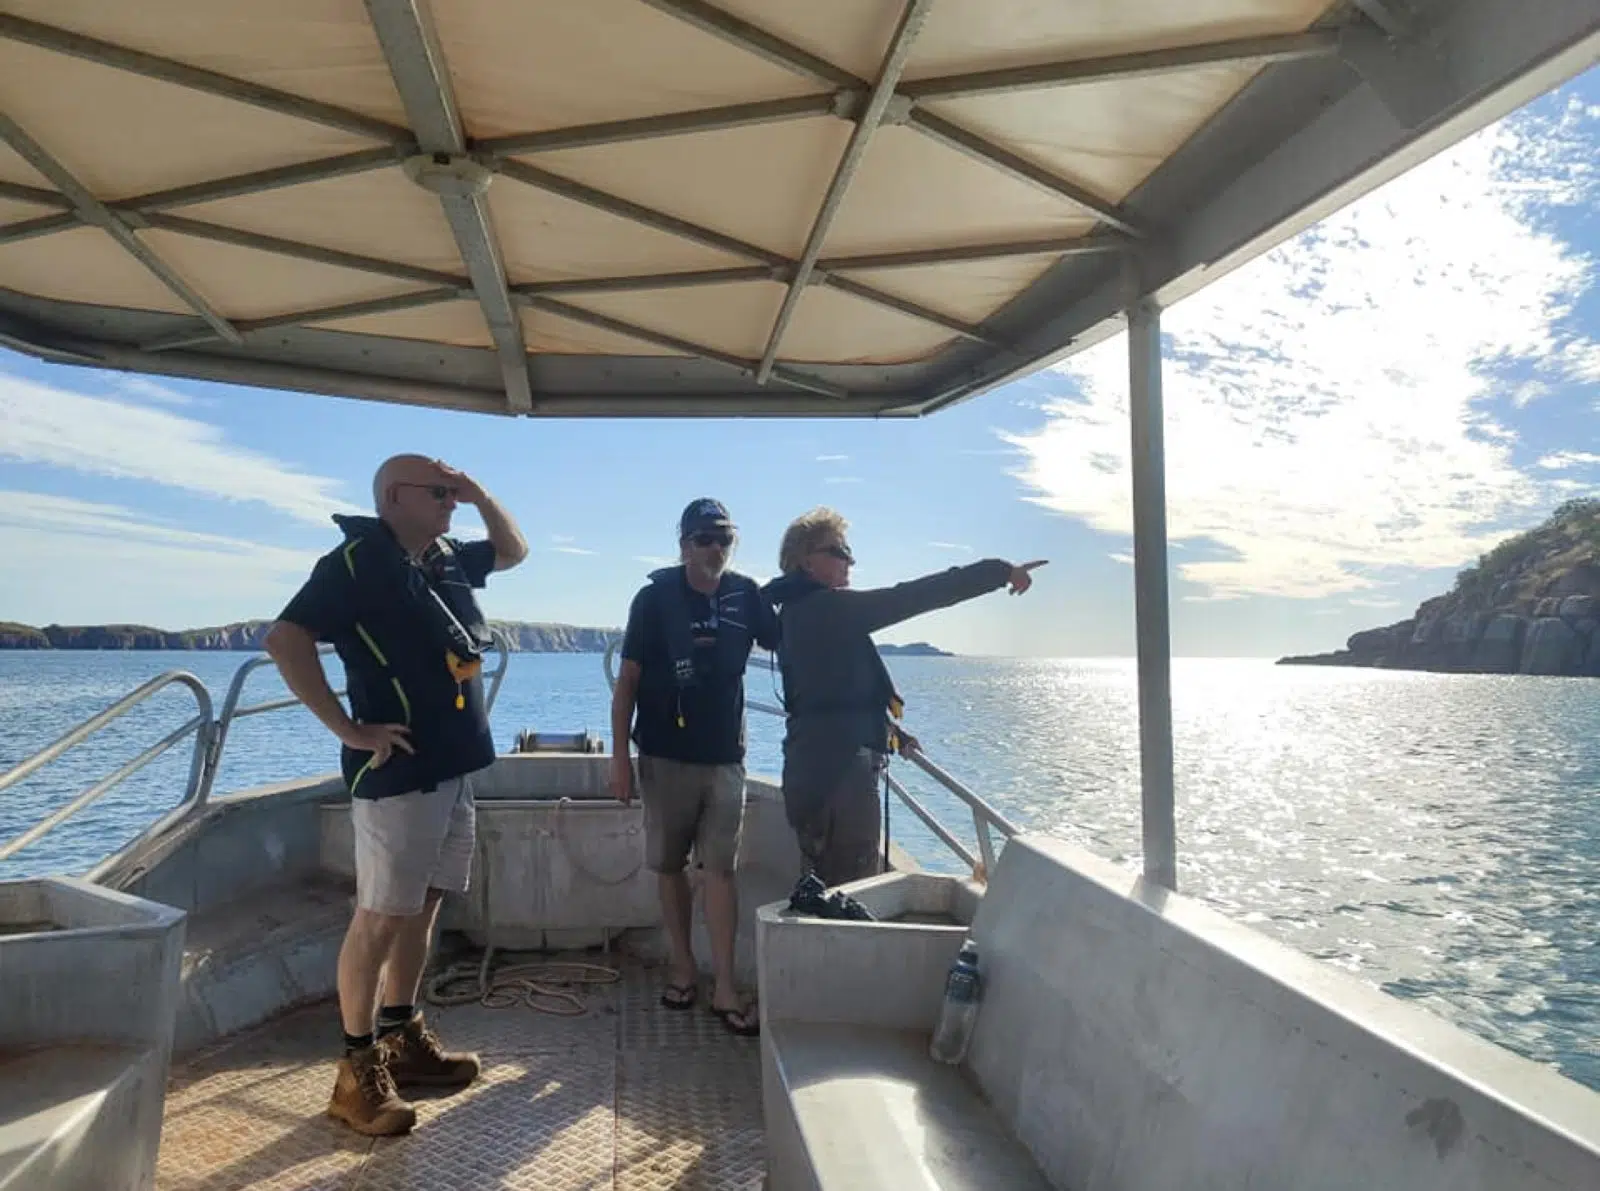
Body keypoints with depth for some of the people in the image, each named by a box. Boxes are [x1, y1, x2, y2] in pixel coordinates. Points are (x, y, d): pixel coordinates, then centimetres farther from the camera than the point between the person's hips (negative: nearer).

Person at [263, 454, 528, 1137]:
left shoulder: (446, 559, 13)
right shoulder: (356, 560, -11)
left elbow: (513, 550, 29)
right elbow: (285, 640, -20)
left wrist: (480, 496, 11)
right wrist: (350, 730, -20)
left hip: (454, 768, 8)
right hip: (398, 772, -8)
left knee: (421, 908, 15)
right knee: (380, 917, -1)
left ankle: (404, 1041, 27)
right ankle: (358, 1069, 11)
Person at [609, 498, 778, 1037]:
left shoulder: (746, 595, 0)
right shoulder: (655, 597, -6)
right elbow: (627, 679, -5)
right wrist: (620, 754, -9)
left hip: (724, 756, 1)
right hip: (665, 755, -1)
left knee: (720, 869, 1)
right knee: (669, 865, 10)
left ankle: (724, 987, 6)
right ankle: (683, 964, 27)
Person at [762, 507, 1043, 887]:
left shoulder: (795, 612, 15)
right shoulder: (828, 607, -15)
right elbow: (911, 597, -17)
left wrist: (882, 724, 29)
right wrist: (1001, 571, -13)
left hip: (813, 767, 10)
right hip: (838, 769, -10)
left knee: (824, 886, 18)